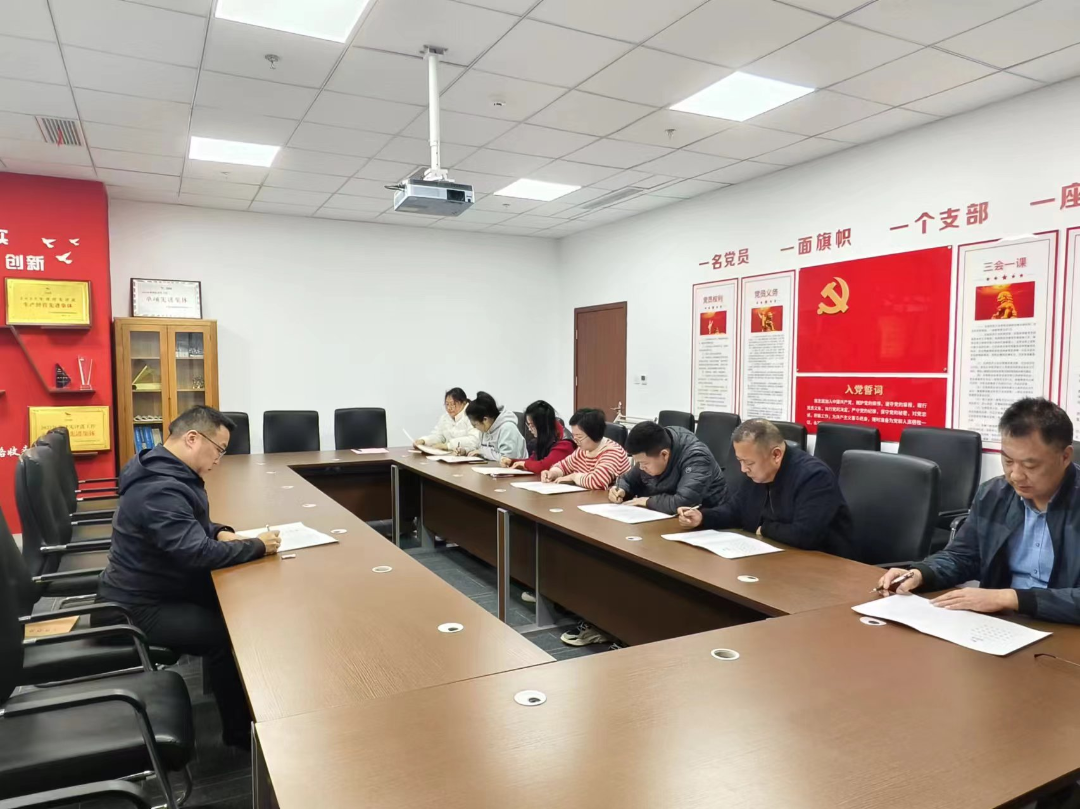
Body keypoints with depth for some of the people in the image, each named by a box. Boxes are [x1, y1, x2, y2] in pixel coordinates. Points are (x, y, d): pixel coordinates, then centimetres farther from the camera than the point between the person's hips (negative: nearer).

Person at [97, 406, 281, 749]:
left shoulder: (167, 473, 4)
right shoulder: (160, 489, -30)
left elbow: (190, 526, 18)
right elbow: (197, 553, -35)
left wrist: (220, 532, -2)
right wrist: (257, 546, -23)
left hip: (159, 588, 10)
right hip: (142, 607, -10)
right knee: (224, 635, -20)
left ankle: (249, 704, 14)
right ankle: (240, 730, -1)